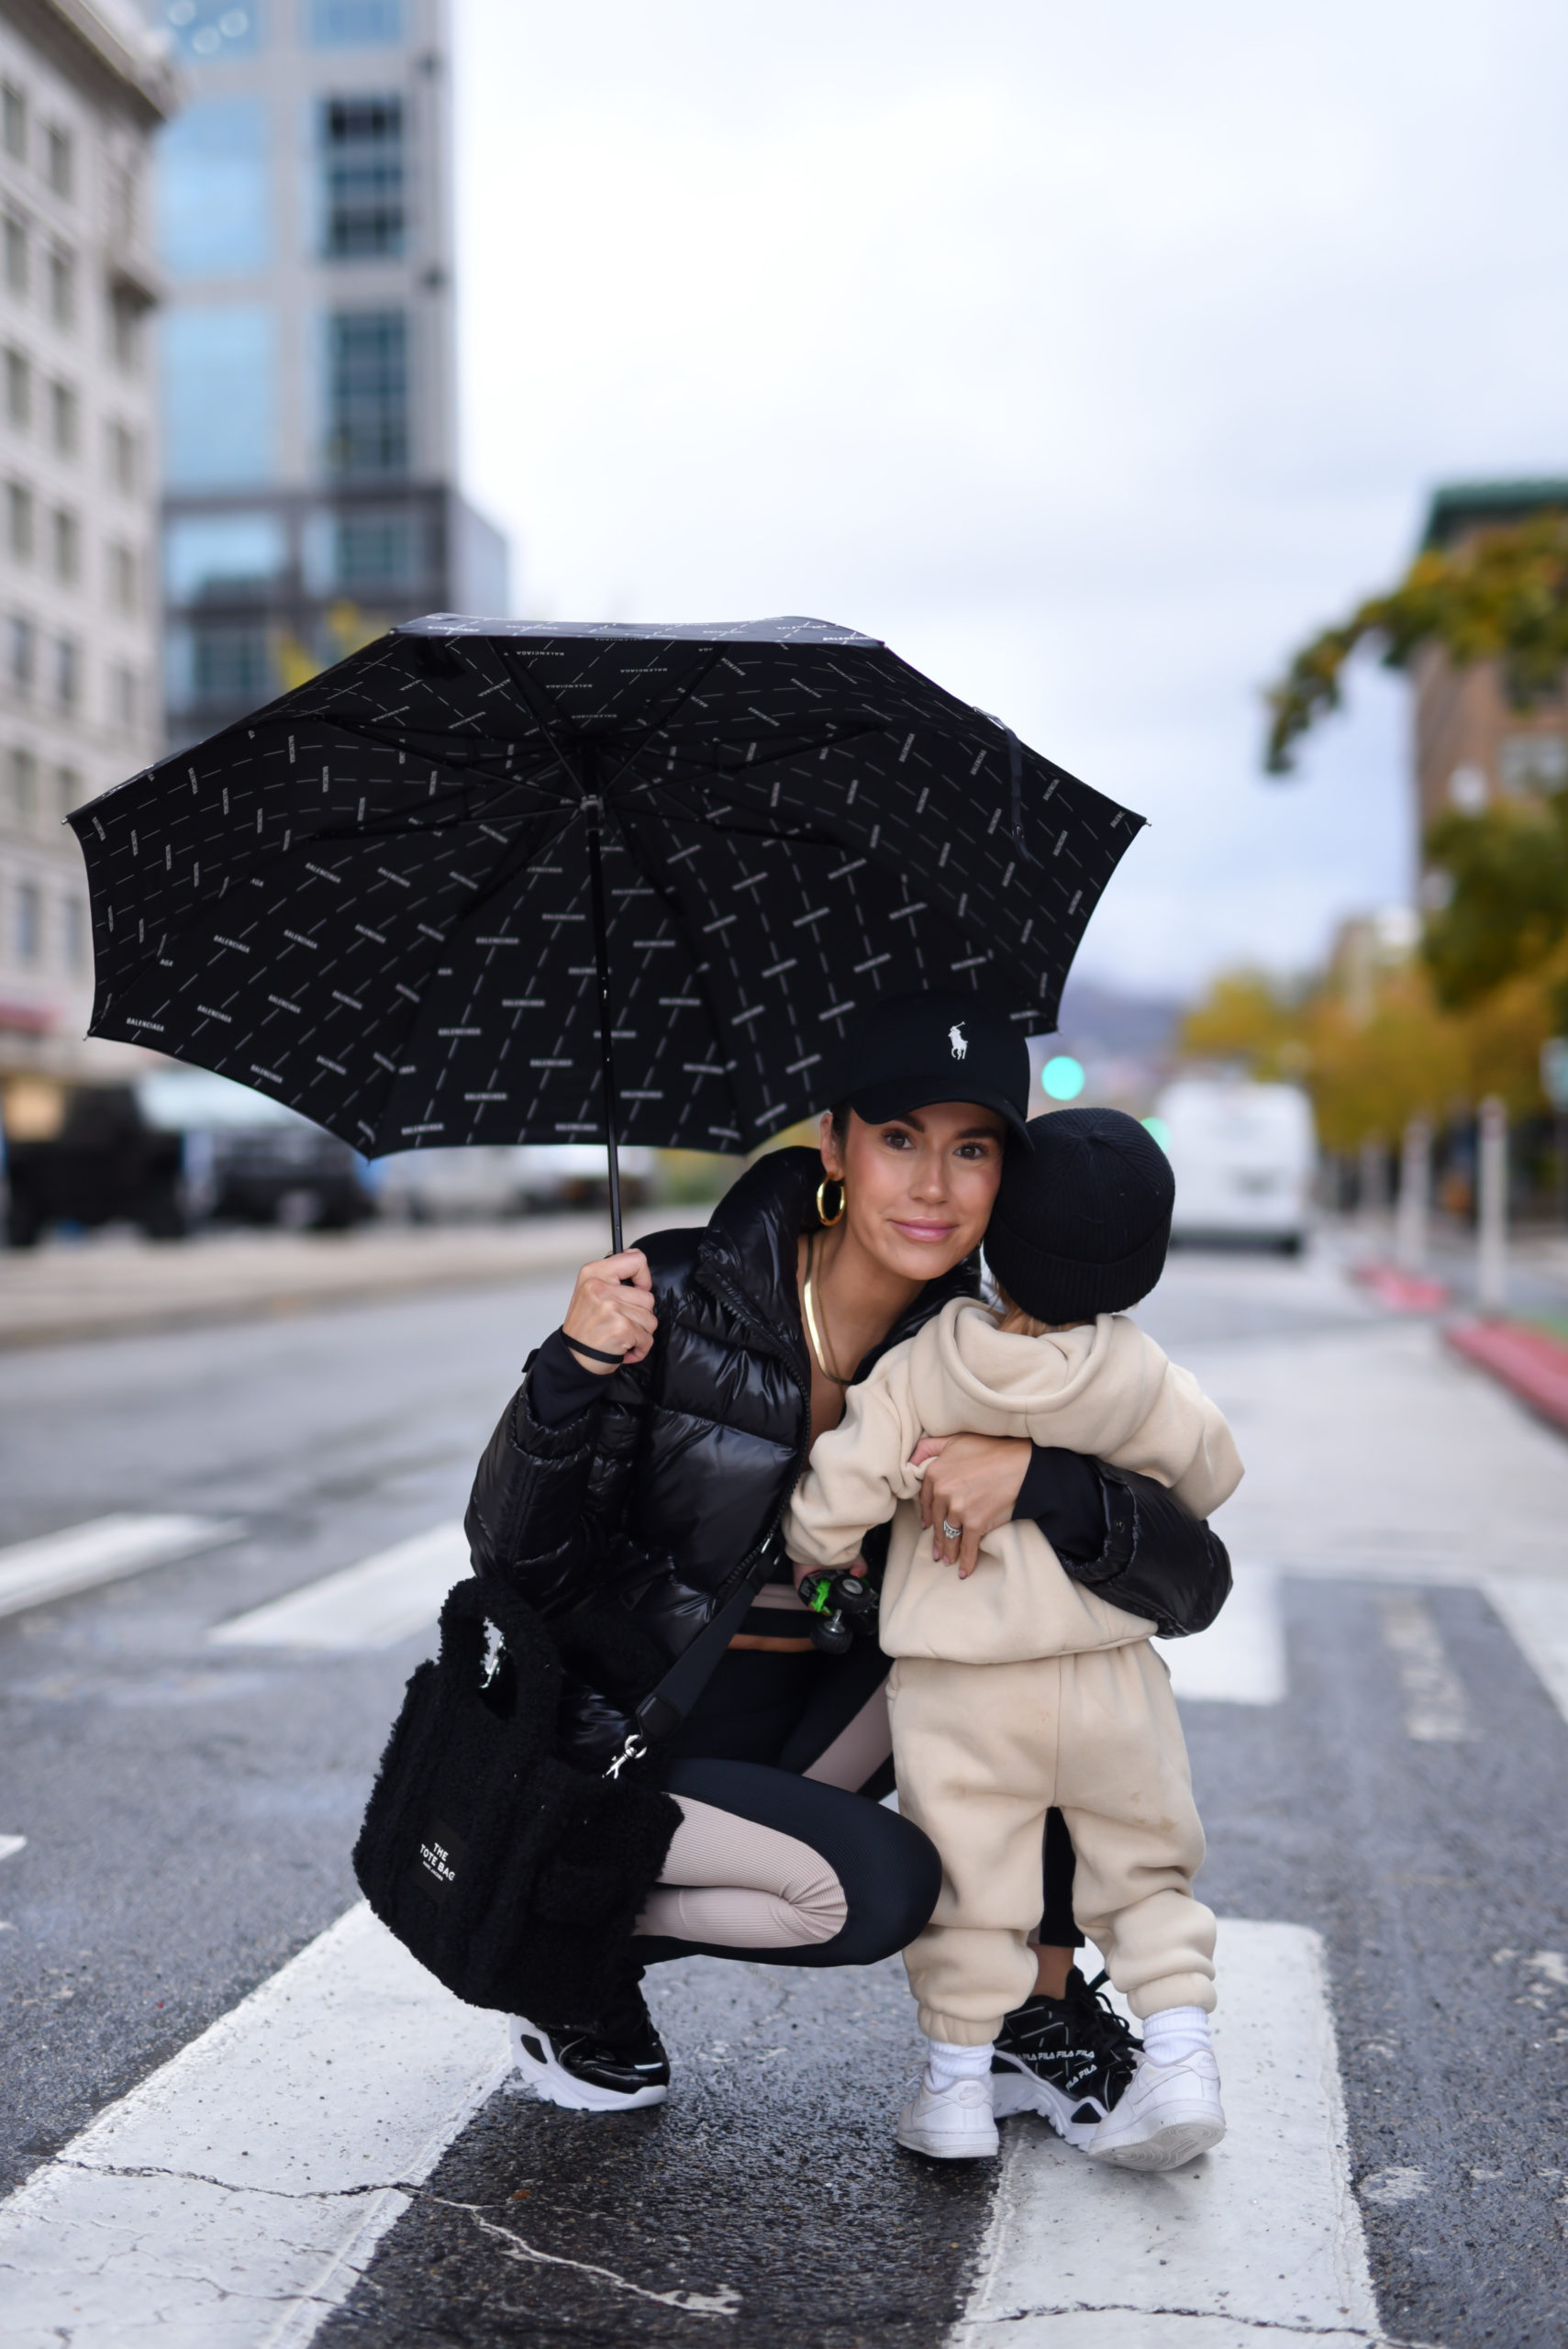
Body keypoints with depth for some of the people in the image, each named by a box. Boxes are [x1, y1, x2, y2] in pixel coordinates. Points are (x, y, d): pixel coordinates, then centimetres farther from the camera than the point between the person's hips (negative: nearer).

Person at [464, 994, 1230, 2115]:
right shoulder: (679, 1297, -20)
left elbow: (1194, 1573, -14)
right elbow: (511, 1553, -20)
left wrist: (1032, 1473, -32)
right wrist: (573, 1367, -37)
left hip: (808, 1725, 5)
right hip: (619, 1740, -4)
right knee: (883, 1883, -28)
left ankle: (1044, 2001, -2)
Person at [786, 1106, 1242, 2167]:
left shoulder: (918, 1371, -13)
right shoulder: (1147, 1379, -9)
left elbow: (829, 1509, -13)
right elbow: (1213, 1476, 9)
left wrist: (815, 1556, 9)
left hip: (958, 1689, -1)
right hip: (1111, 1679, 1)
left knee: (969, 1884, 12)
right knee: (1144, 1869, 18)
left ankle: (958, 2081, 20)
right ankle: (1181, 2050, 10)